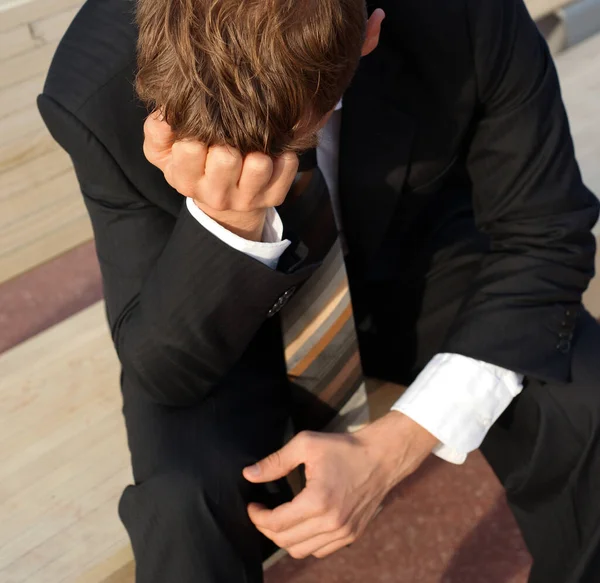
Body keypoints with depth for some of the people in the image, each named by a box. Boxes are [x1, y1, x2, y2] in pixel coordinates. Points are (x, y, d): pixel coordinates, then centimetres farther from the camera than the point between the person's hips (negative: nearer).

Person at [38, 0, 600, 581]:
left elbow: (545, 238, -18)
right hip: (231, 315, -1)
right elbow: (160, 368, -22)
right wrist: (228, 225, -44)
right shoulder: (95, 93, -29)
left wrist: (394, 445, -29)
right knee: (182, 502, -29)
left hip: (415, 255, 2)